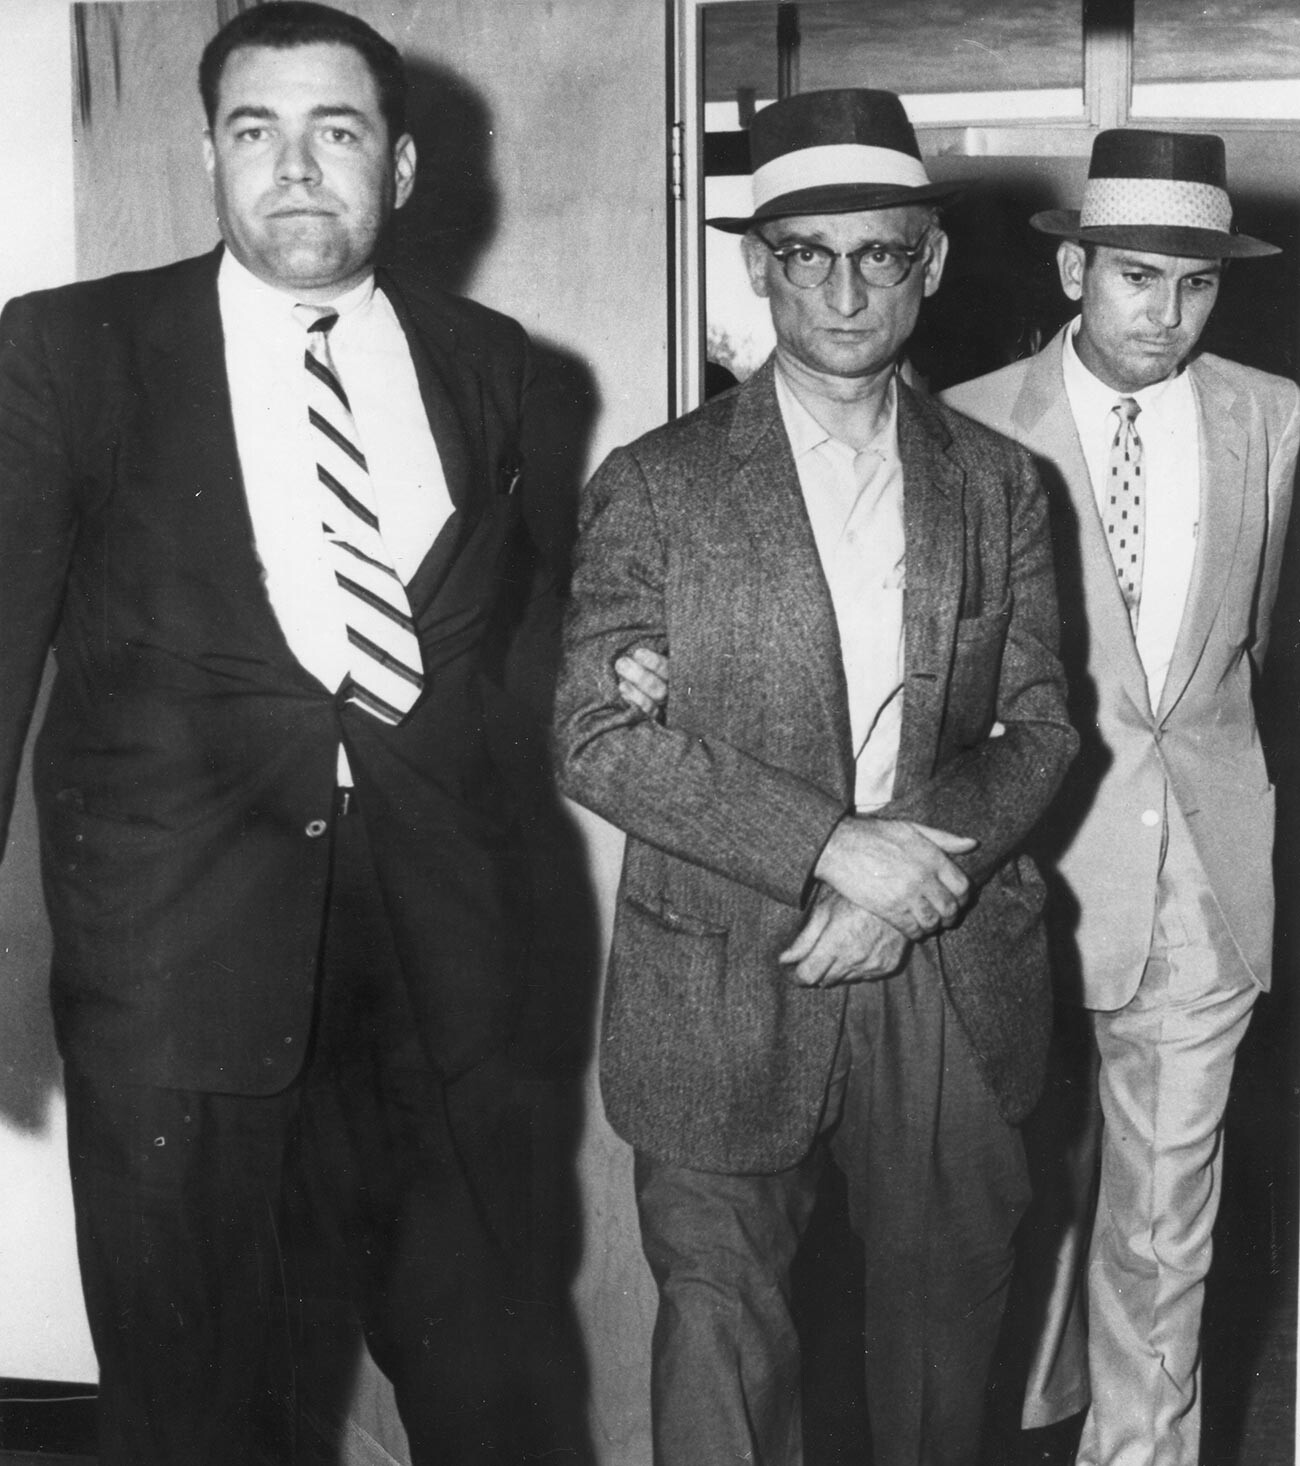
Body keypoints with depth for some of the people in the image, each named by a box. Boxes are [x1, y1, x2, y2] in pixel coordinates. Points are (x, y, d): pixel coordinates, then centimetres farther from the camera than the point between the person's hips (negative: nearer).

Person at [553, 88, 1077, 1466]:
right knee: (723, 1328, 7)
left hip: (953, 981, 3)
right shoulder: (653, 484, -4)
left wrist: (914, 874, -14)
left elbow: (1038, 726, 4)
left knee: (948, 1304, 17)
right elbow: (595, 736, -11)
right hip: (720, 987, -2)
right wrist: (831, 847, -19)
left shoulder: (1000, 484, 6)